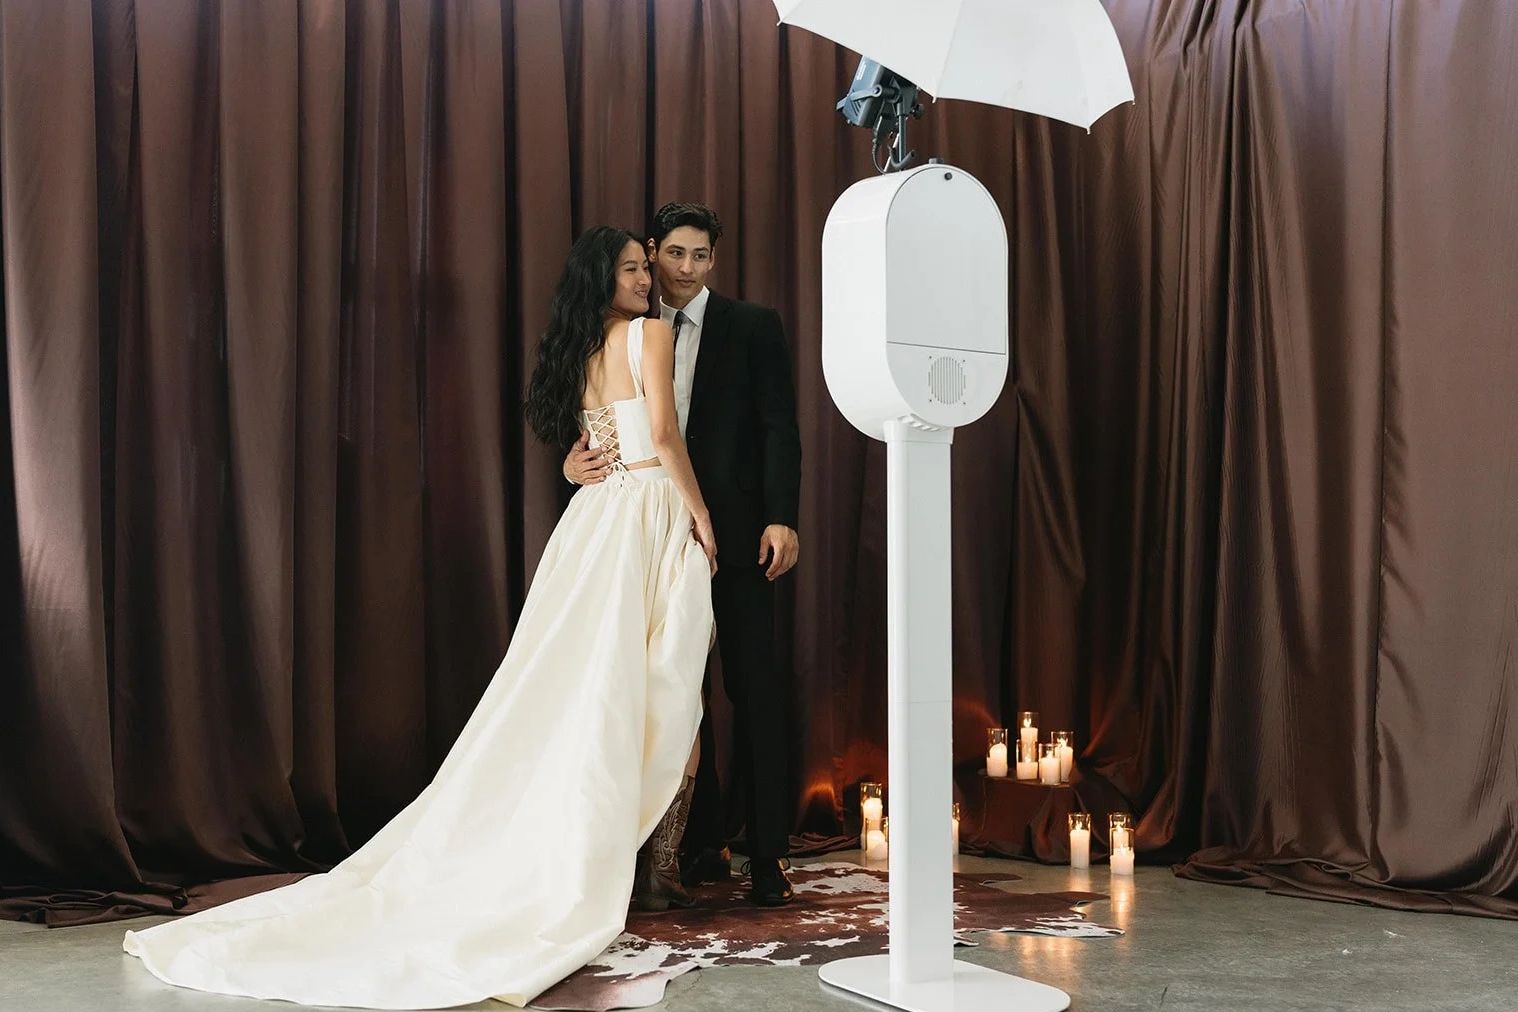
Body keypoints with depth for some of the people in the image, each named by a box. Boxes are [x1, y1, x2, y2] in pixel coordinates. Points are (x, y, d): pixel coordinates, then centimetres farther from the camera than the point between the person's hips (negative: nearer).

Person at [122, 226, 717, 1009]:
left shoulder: (575, 351, 17)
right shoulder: (650, 334, -6)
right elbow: (664, 435, -13)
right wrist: (700, 514, -8)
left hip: (595, 519, 7)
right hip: (651, 515, -7)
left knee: (582, 694, 6)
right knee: (655, 696, -2)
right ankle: (649, 869, 1)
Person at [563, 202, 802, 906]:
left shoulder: (752, 327, 2)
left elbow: (779, 427, -3)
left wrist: (780, 519, -14)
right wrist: (576, 462, -11)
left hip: (736, 532, -4)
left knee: (753, 689, -3)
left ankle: (768, 854, 1)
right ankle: (702, 846, 17)